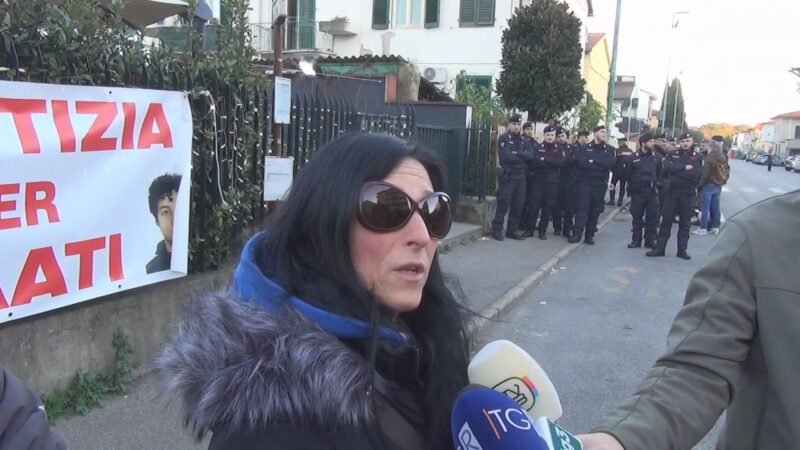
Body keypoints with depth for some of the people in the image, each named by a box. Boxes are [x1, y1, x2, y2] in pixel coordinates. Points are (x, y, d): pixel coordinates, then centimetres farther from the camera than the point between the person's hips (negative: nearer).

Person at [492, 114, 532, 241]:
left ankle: (513, 230, 17)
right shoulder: (503, 138, -3)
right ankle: (497, 230, 4)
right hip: (507, 176, -6)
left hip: (520, 176, 6)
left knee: (518, 204, 8)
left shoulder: (522, 140, 15)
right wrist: (521, 158, -1)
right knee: (503, 204, -5)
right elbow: (506, 157, -15)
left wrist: (516, 154, -14)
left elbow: (529, 156, 1)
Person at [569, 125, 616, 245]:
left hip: (600, 184, 2)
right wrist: (600, 166, -15)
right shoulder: (586, 147, 4)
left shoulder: (609, 149, 8)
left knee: (595, 209, 5)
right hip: (585, 182, -2)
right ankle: (577, 233, -11)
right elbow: (582, 163, -12)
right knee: (582, 207, -9)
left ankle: (590, 235, 11)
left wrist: (593, 161, -16)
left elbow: (611, 162, -11)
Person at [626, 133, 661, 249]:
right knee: (637, 217, 6)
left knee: (652, 217, 0)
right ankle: (636, 240, 14)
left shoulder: (656, 157, 5)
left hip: (652, 191, 1)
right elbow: (629, 174, 6)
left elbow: (660, 173, 10)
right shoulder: (634, 158, 0)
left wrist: (656, 182, 1)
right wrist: (633, 185, 3)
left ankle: (650, 240, 10)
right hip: (637, 192, -1)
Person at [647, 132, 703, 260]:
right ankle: (659, 248, 6)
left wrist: (676, 170, -12)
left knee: (685, 223, 6)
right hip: (672, 192, 1)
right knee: (666, 220, 2)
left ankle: (682, 249, 14)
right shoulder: (673, 154, 7)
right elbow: (667, 166, -13)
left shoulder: (698, 157, 1)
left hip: (688, 194, -1)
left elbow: (694, 174, -15)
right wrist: (684, 168, -16)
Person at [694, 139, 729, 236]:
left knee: (705, 208, -2)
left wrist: (699, 185, -11)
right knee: (715, 207, 13)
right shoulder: (723, 158, 9)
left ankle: (703, 229, 0)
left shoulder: (709, 158, -14)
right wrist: (722, 182, 18)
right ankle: (715, 227, 19)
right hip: (718, 186, 7)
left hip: (709, 185, -7)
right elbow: (727, 172, 14)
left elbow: (705, 174, -18)